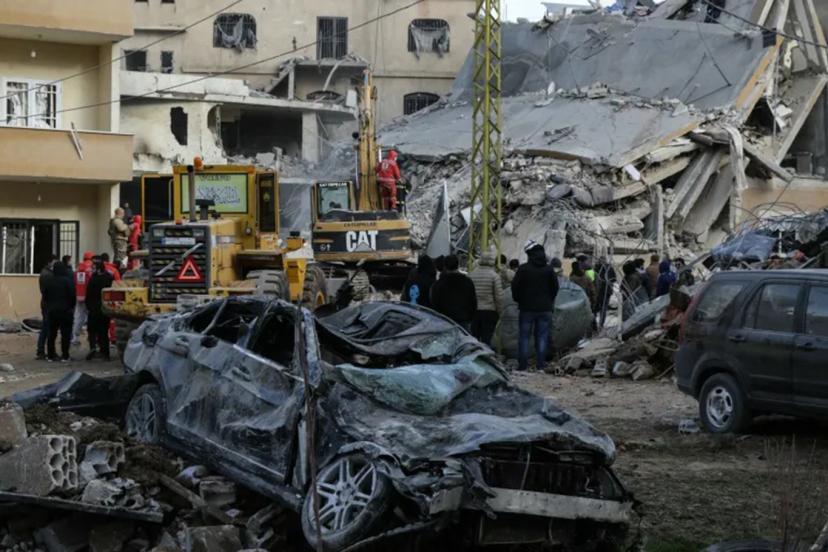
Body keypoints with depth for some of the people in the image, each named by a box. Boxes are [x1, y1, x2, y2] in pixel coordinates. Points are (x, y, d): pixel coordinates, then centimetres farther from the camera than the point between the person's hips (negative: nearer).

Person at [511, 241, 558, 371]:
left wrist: (519, 300, 10)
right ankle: (540, 364, 6)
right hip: (545, 308, 3)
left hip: (527, 308, -3)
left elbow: (515, 287, -7)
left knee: (524, 336, 3)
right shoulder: (549, 269, 1)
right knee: (542, 336, 8)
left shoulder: (523, 269, -10)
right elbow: (555, 287, 7)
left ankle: (523, 364, 0)